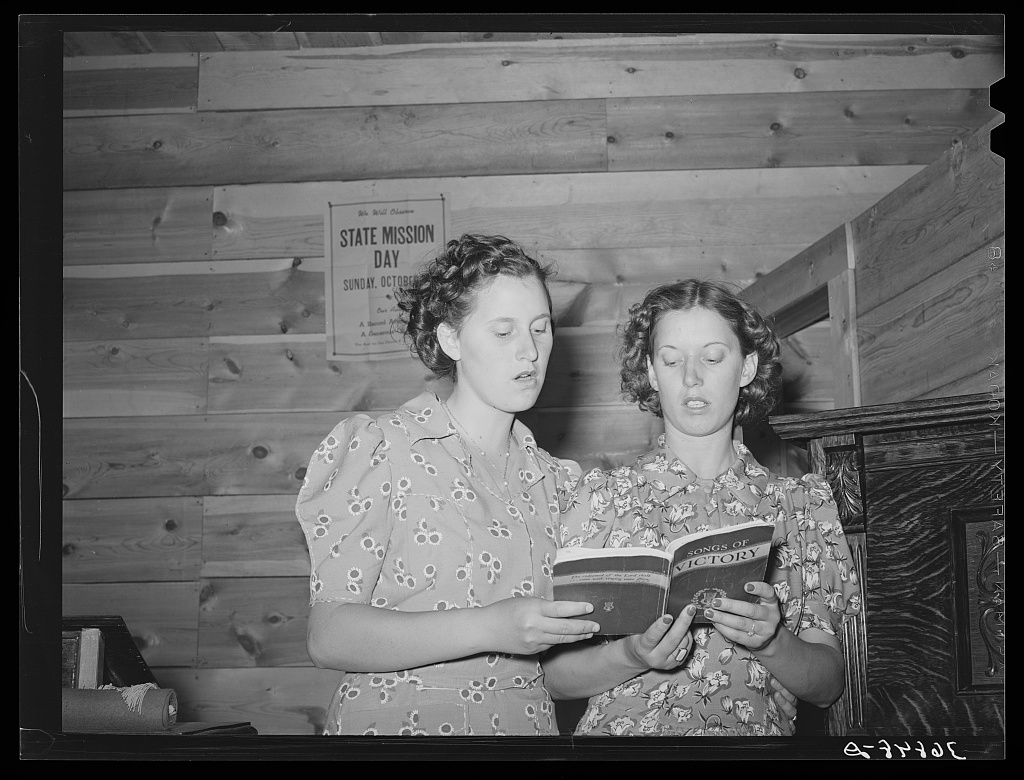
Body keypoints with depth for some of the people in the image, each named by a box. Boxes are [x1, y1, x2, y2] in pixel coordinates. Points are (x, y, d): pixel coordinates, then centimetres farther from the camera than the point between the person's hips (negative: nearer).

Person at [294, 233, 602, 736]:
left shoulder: (554, 481, 10)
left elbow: (553, 668, 10)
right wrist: (488, 628, -20)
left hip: (526, 722, 4)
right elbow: (327, 637, -12)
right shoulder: (376, 449, -4)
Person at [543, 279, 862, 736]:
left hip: (757, 728, 1)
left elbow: (828, 686, 5)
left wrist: (772, 644, -13)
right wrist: (633, 656, -16)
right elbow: (556, 675, 0)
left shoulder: (801, 504, 6)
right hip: (625, 729, -1)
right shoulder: (598, 497, 2)